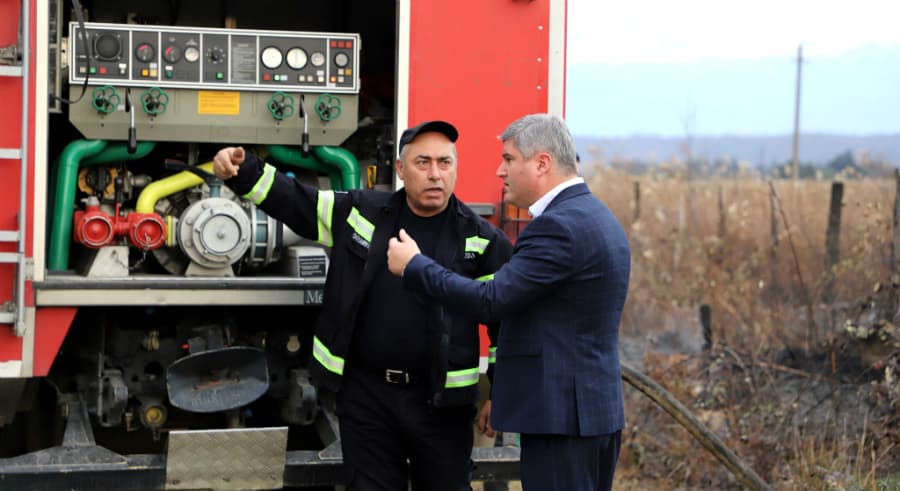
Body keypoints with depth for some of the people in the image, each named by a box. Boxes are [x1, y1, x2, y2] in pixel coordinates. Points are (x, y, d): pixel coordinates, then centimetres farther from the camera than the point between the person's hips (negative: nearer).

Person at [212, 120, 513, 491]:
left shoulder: (482, 239, -1)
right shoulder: (361, 213, 5)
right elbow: (293, 200, 9)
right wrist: (242, 171, -7)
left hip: (442, 403, -2)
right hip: (365, 396, 2)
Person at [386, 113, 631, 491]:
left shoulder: (558, 225, -17)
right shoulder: (598, 218, 15)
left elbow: (490, 302, -19)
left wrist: (413, 265, -8)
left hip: (560, 414, -10)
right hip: (601, 408, 10)